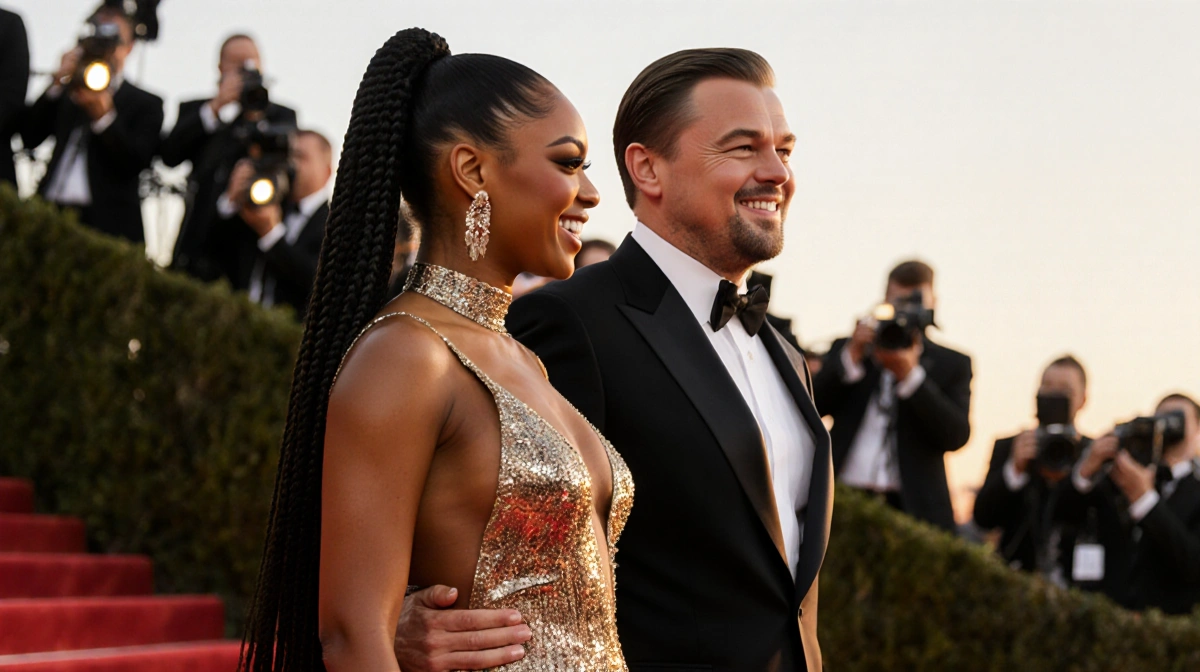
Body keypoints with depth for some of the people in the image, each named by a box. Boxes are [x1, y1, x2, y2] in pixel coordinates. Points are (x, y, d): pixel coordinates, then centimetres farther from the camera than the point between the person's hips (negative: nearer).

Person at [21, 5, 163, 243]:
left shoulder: (145, 104, 11)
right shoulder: (64, 93, 21)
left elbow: (135, 163, -2)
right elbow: (30, 137, 7)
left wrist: (104, 115, -14)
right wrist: (57, 83, 0)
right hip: (52, 216, 3)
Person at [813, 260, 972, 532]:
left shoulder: (952, 363, 13)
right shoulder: (846, 349, 17)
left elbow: (957, 436, -2)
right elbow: (812, 406, 4)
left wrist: (910, 375, -11)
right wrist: (852, 355, -7)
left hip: (914, 508, -1)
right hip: (844, 504, 1)